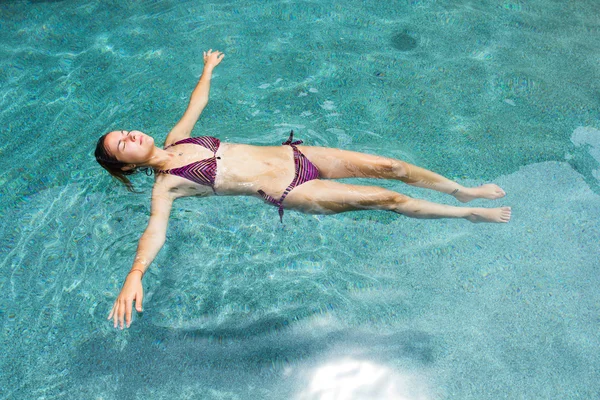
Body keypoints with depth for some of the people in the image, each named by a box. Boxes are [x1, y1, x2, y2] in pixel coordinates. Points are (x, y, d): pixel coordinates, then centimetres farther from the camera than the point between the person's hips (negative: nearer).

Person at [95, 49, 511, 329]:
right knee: (385, 199, -9)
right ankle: (469, 214, 8)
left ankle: (462, 190, 19)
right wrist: (135, 272, -42)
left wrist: (208, 69, 41)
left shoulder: (176, 139, 11)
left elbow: (197, 103, 28)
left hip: (290, 155, 6)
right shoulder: (165, 185, -7)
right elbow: (155, 229, -23)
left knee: (387, 167, -1)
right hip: (287, 192, -6)